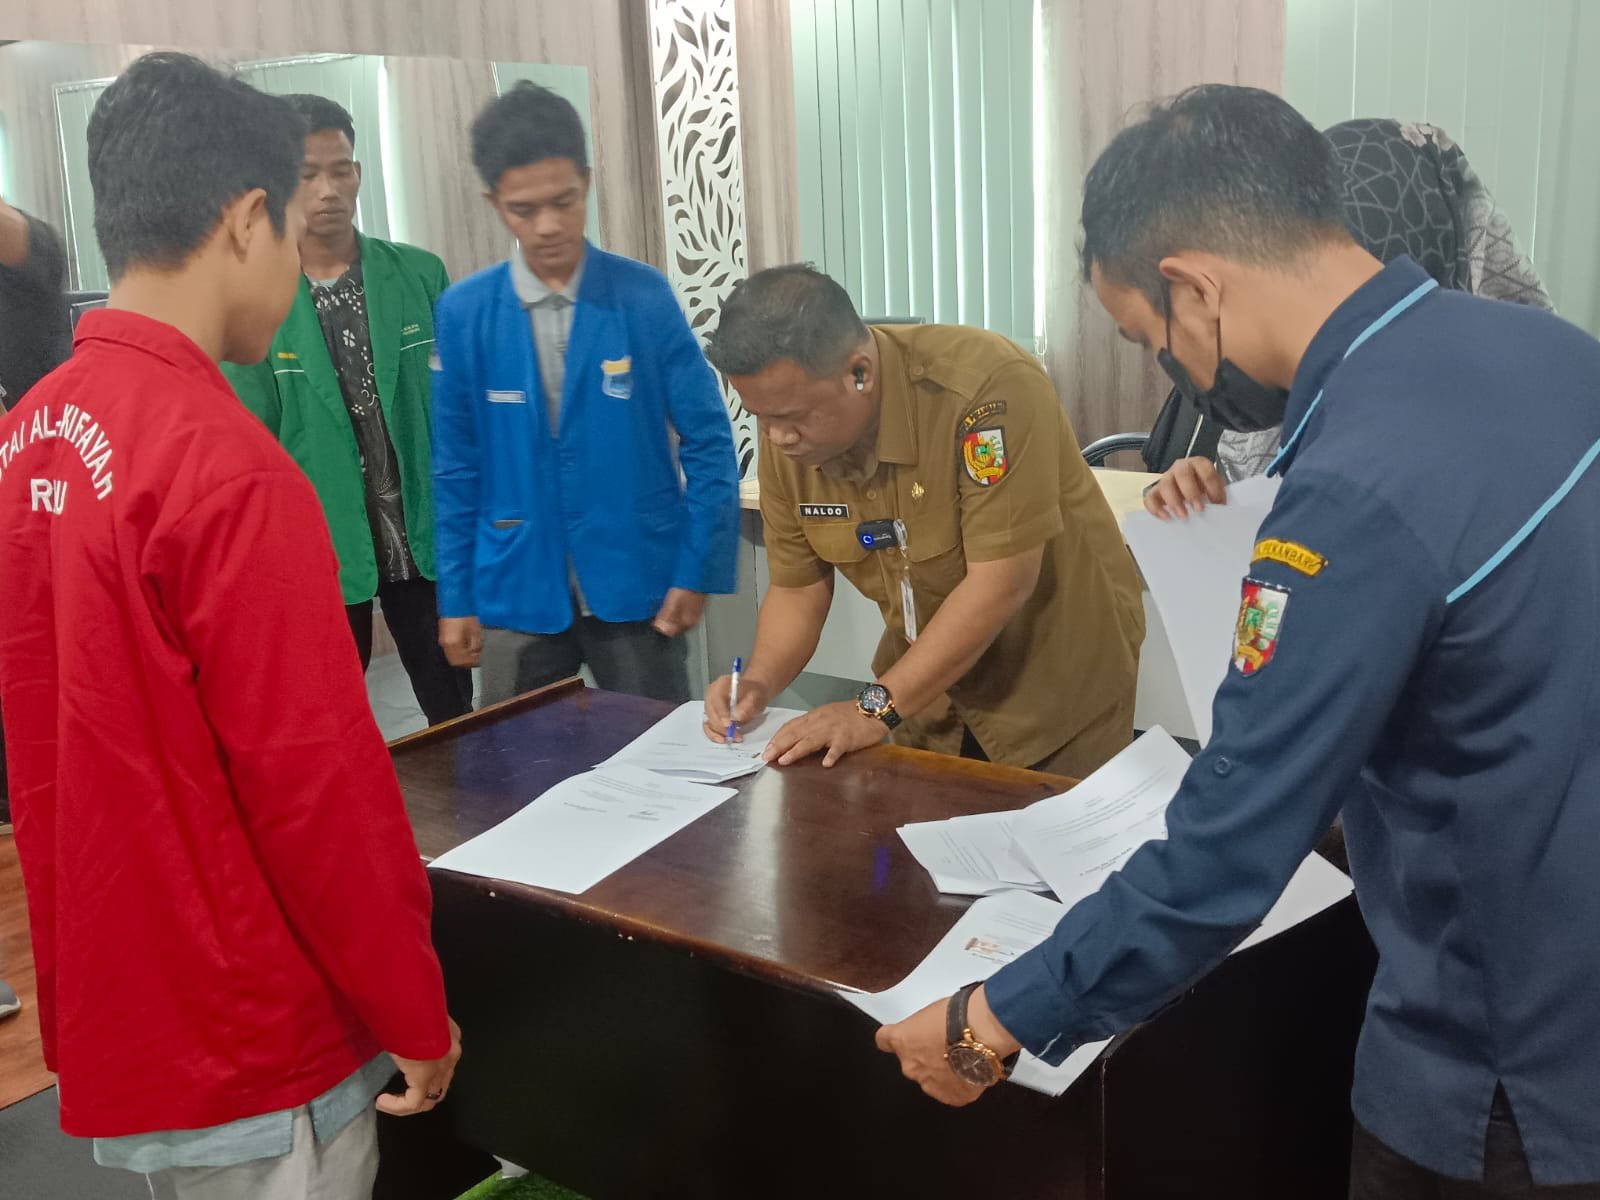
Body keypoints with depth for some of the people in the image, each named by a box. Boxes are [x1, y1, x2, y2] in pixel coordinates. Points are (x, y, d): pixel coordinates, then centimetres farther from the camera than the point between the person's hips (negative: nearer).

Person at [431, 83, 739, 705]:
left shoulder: (644, 296, -7)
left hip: (636, 586, -1)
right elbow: (457, 468, 3)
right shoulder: (464, 312, -3)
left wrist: (698, 571, -5)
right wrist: (456, 596, 3)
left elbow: (707, 441, -3)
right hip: (517, 590, 1)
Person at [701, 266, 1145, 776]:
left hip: (1061, 675, -5)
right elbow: (798, 585, -1)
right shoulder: (786, 432, -11)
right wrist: (758, 682, -19)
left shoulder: (987, 384, -30)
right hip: (931, 685, 5)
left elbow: (1002, 581, -30)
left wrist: (875, 707, -29)